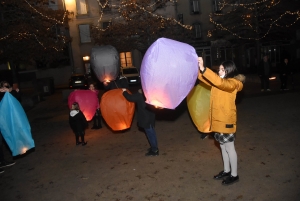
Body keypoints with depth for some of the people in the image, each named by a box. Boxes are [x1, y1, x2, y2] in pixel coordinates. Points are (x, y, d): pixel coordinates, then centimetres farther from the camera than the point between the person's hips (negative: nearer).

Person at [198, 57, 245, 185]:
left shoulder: (233, 83, -15)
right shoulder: (219, 82, 10)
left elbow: (219, 82, -34)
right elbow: (207, 80, 5)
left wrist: (203, 68, -39)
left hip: (226, 121, -8)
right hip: (217, 119, 8)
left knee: (229, 147, 4)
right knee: (223, 146, 18)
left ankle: (234, 175, 19)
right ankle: (226, 170, 33)